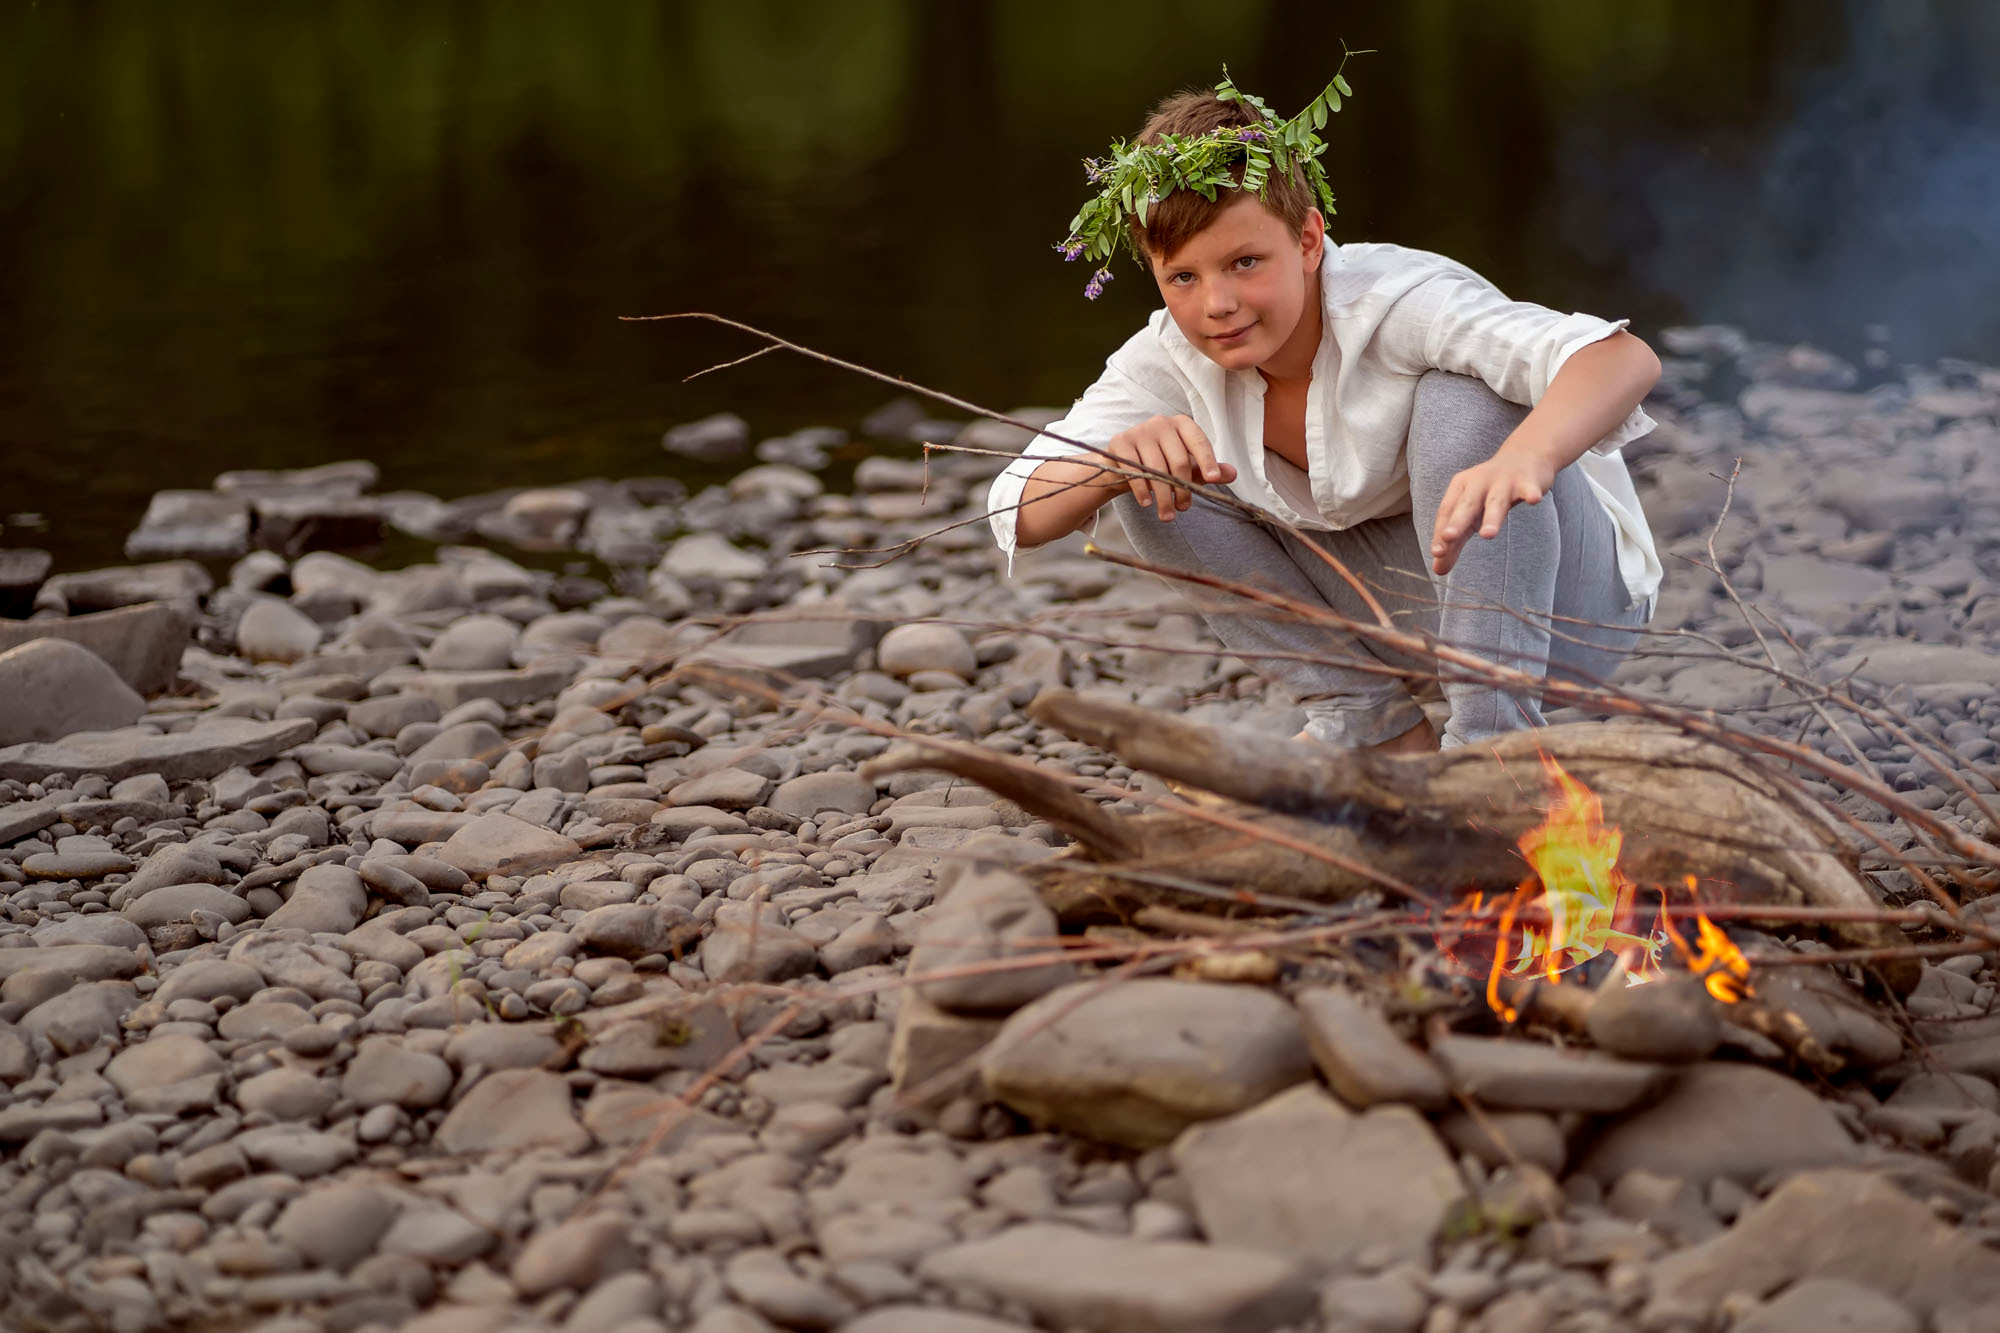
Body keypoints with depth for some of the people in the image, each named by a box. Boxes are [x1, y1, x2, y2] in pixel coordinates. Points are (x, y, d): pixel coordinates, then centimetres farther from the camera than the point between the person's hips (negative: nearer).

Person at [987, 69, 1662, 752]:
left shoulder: (1397, 300, -30)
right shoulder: (1170, 358, -13)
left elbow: (1625, 359, -47)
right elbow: (1019, 513, -20)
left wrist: (1524, 459, -69)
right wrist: (1117, 461, -44)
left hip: (1563, 594, -5)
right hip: (1405, 605, 6)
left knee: (1461, 396, -33)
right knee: (1151, 489, -10)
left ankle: (1491, 728, -27)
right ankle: (1370, 719, -2)